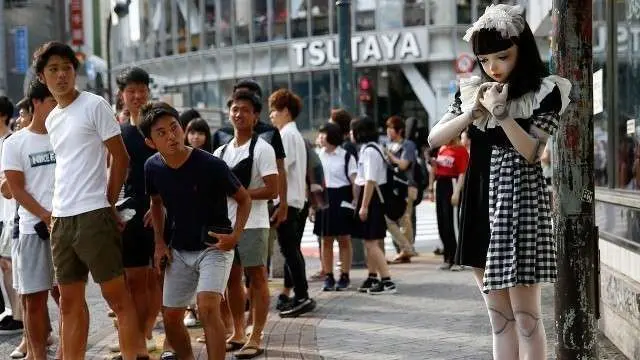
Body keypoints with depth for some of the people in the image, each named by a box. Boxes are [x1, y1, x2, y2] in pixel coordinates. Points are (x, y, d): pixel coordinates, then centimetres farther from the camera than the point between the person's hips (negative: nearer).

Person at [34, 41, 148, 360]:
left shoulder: (95, 105, -4)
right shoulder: (51, 120, 16)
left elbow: (120, 158, -4)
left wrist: (108, 204, -2)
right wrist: (55, 212, 11)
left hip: (93, 216, -7)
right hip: (61, 220, 7)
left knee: (117, 296, -6)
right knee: (70, 302, 11)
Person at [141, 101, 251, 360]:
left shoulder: (211, 165, -21)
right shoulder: (153, 167, -8)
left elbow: (244, 199, -7)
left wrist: (235, 236, -19)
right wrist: (159, 243, 7)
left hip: (213, 247, -5)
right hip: (178, 252, 5)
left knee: (207, 307, -25)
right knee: (171, 318, 8)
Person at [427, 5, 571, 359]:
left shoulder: (545, 93, -4)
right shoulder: (472, 91, 10)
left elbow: (531, 151, -12)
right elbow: (434, 138, 5)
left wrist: (500, 111, -20)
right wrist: (472, 111, -8)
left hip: (519, 198, -5)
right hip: (480, 199, 6)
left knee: (524, 313, -4)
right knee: (498, 314, 10)